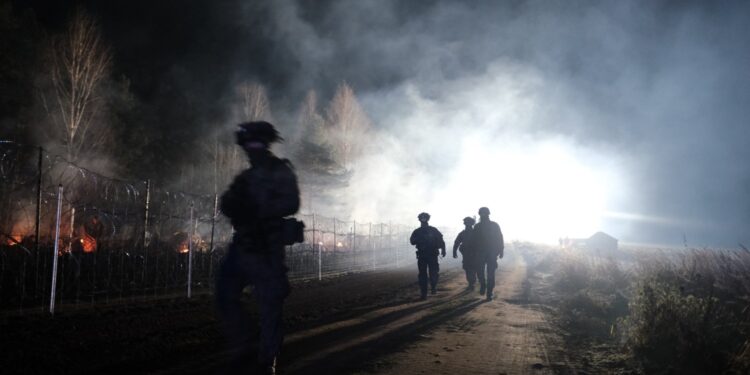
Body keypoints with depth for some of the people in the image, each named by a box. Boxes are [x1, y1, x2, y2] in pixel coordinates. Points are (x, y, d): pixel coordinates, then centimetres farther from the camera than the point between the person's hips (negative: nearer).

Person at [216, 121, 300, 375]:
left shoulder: (281, 171, 2)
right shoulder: (246, 177, 20)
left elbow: (291, 203, -12)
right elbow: (227, 205, 13)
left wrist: (257, 211, -21)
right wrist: (235, 202, -11)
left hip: (267, 246, -6)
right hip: (243, 242, 6)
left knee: (270, 302, -5)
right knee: (226, 294, -1)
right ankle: (238, 352, 12)